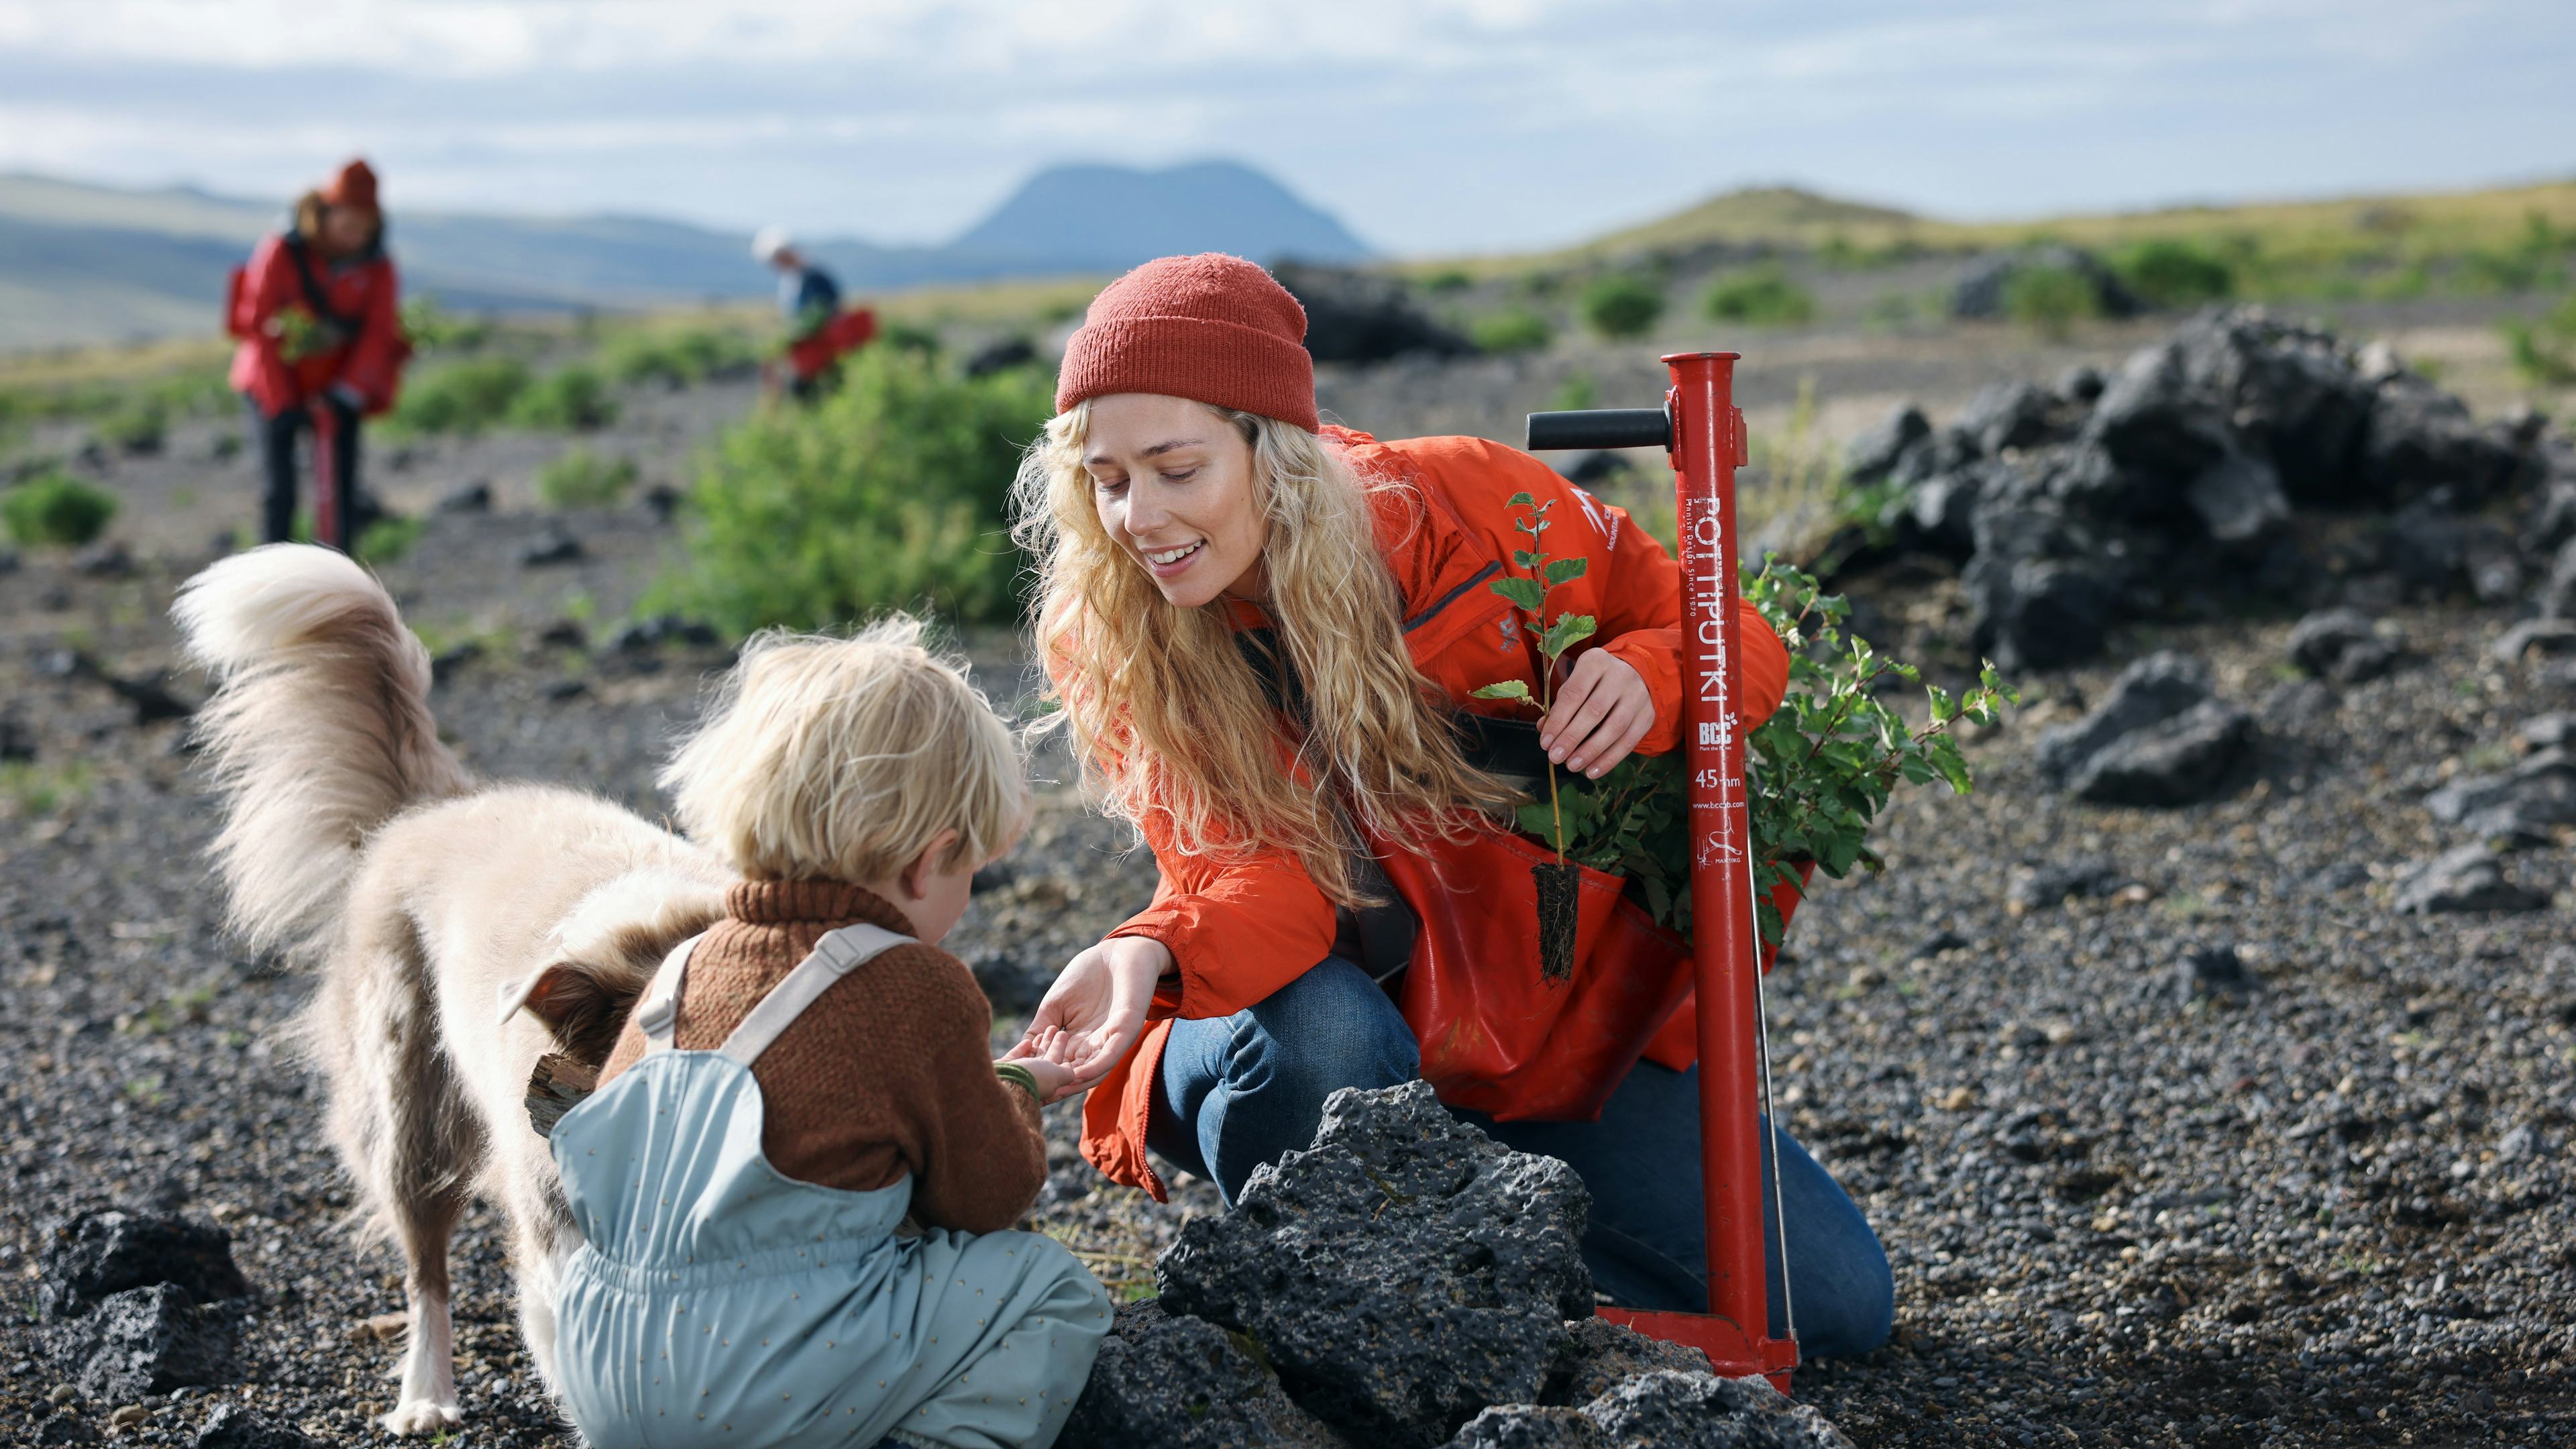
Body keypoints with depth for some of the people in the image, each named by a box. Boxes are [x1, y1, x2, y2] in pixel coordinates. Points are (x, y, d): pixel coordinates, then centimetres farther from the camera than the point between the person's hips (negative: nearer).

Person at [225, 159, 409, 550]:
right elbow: (259, 329, -11)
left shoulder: (378, 268, -5)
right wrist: (281, 406, -15)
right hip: (275, 388, -2)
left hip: (338, 392, 2)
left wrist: (346, 395, -20)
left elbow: (378, 335, -7)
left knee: (341, 491, -4)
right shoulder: (281, 254, -13)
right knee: (279, 491, -8)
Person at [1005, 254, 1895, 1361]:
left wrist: (1644, 678, -29)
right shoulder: (1110, 645, -15)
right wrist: (1154, 957, -46)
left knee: (1835, 1308, -5)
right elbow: (1254, 880, -24)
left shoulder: (1469, 506, -16)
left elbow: (1743, 644, -5)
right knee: (1320, 1039, -39)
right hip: (1345, 1018, -1)